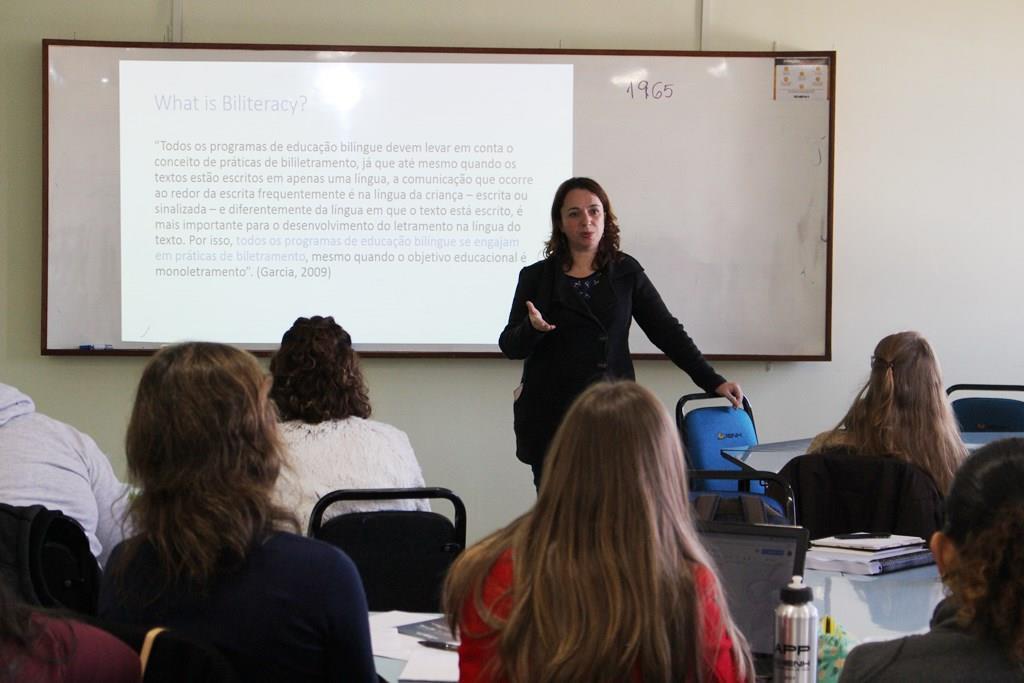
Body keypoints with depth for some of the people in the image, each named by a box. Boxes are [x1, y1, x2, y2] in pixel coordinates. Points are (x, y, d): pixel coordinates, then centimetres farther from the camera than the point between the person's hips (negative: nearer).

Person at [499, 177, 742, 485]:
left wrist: (712, 382, -1)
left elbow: (667, 332, 7)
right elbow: (510, 347, 4)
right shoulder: (536, 277, 5)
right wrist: (533, 328, -18)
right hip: (551, 414, 0)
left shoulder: (627, 273, 8)